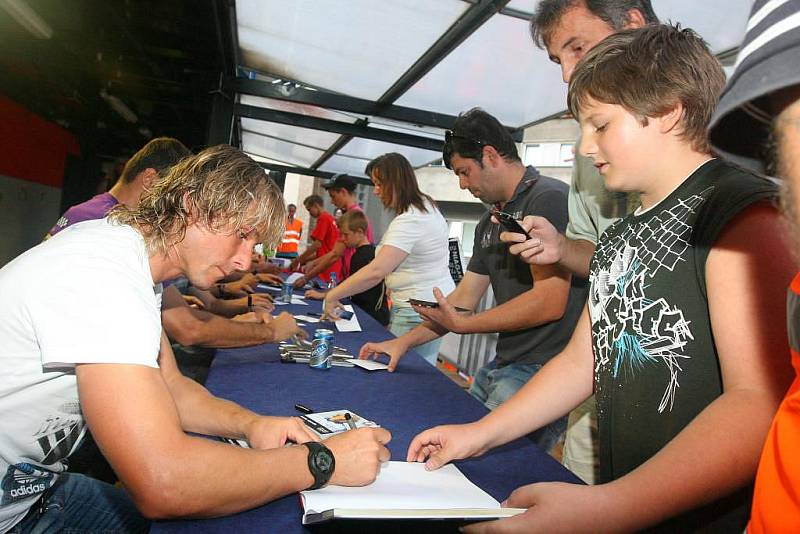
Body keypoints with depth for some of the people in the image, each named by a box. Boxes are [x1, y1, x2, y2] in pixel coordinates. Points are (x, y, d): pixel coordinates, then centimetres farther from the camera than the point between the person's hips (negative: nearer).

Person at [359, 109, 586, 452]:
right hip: (502, 366, 9)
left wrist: (462, 325, -13)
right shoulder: (489, 223, 16)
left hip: (540, 371, -8)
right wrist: (403, 342, 11)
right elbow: (464, 299, 16)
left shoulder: (548, 198, -13)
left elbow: (550, 301, -20)